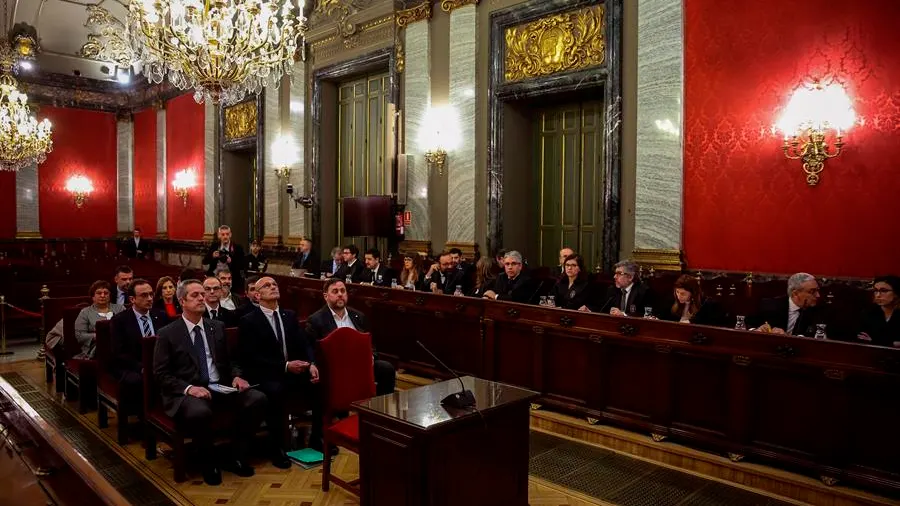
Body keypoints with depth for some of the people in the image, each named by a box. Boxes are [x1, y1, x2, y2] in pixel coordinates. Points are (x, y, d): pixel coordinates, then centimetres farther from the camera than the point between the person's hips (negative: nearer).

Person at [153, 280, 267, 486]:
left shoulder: (218, 327, 14)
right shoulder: (167, 334, 0)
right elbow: (161, 374, -4)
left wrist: (236, 376, -3)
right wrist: (188, 388, -20)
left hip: (220, 388, 5)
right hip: (187, 393, -4)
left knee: (258, 399, -21)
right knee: (200, 413, -39)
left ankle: (236, 457, -2)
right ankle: (208, 463, -9)